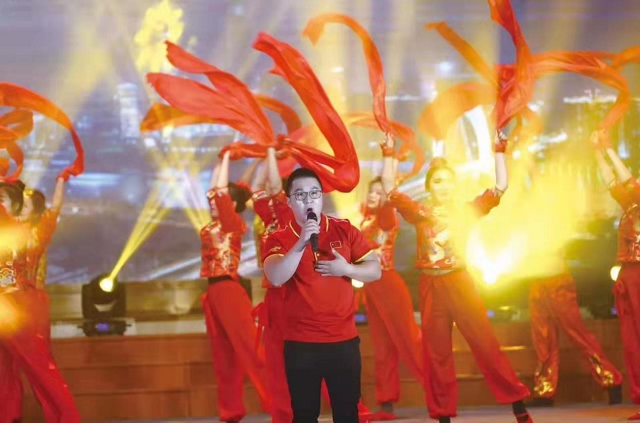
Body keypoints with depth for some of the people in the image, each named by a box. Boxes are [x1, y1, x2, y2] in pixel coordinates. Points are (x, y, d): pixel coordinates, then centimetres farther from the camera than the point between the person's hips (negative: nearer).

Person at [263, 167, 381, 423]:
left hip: (344, 339, 1)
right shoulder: (279, 239, -3)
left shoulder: (344, 230, 4)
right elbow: (275, 278, -21)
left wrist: (347, 269, -14)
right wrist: (302, 243, -29)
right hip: (300, 343, -1)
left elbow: (375, 270, 5)